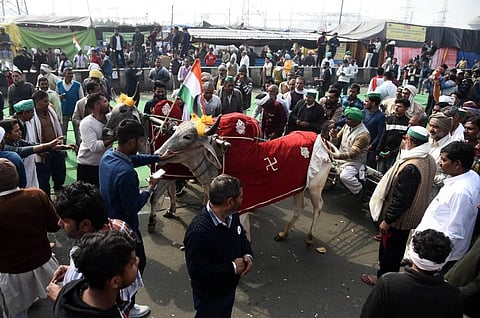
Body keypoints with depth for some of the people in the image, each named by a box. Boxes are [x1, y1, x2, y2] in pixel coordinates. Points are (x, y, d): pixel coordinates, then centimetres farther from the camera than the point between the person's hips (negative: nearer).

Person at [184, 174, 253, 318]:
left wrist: (248, 255, -11)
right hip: (210, 297, -7)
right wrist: (232, 267, -26)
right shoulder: (199, 231, -37)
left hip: (229, 288, 8)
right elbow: (197, 271, -33)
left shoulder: (232, 215, -12)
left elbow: (241, 235, 8)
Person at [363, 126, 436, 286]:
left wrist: (387, 220, -19)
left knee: (388, 248, 12)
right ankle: (392, 272, 45)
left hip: (397, 218, -9)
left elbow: (401, 199, -30)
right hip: (413, 216, 9)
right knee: (398, 247, 26)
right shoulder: (429, 160, -4)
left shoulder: (410, 167, -33)